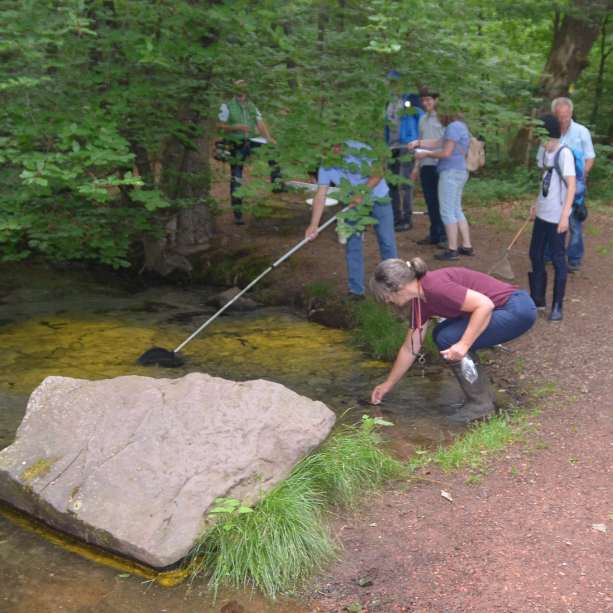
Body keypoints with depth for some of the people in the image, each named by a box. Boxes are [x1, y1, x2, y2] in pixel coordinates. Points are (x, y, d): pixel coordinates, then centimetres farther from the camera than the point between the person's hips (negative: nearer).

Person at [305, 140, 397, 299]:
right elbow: (320, 195, -16)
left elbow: (378, 173, -20)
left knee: (387, 241, 1)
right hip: (354, 203, 3)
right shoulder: (325, 167, -13)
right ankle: (356, 289, 4)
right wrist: (314, 225, -24)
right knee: (353, 244, -3)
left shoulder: (360, 150, -24)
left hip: (378, 198, -3)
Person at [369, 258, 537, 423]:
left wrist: (464, 345, -26)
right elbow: (410, 349, 17)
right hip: (504, 310, 9)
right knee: (442, 335, 11)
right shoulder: (420, 301, 7)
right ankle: (483, 393, 18)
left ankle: (481, 403, 0)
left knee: (448, 340, -12)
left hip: (519, 309, -9)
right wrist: (388, 384, 24)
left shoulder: (435, 287, -21)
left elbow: (485, 304, -25)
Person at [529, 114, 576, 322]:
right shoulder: (545, 152, 8)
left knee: (557, 259, 0)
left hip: (557, 217, -8)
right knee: (535, 255, 15)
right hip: (542, 214, 8)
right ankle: (538, 298, 29)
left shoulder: (564, 153, -15)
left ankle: (557, 306, 9)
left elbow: (571, 186, -19)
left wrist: (565, 215, -23)